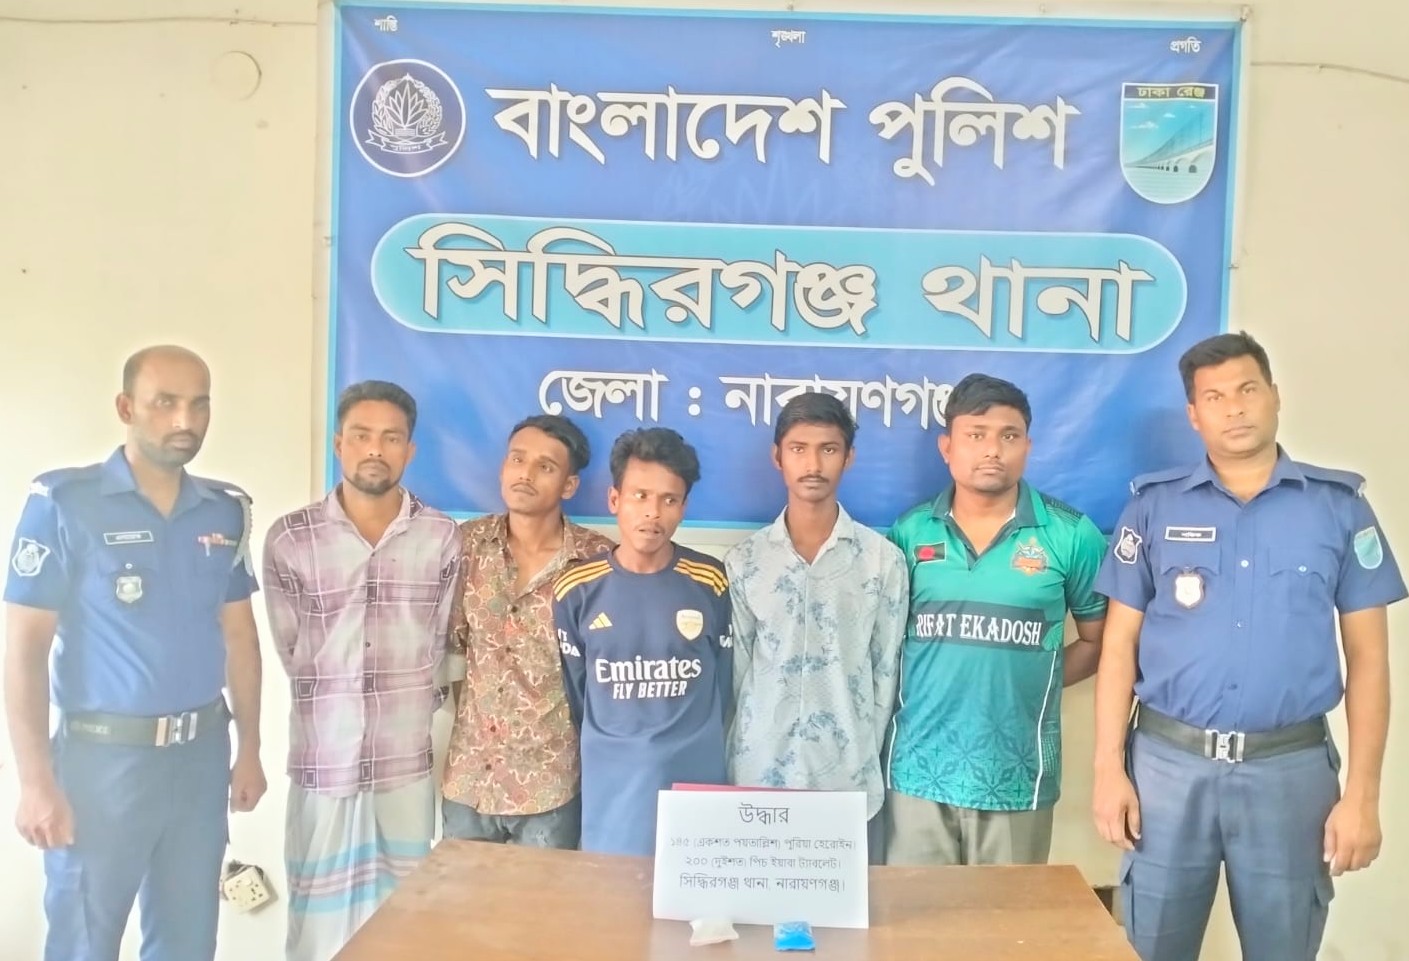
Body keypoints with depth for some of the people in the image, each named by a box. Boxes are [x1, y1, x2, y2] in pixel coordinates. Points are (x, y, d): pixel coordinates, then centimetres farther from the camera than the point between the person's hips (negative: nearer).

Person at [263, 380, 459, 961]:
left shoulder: (442, 538, -1)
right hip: (323, 762, -1)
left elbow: (438, 645, 6)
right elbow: (292, 651, 3)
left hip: (408, 762, 1)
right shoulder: (289, 539, -3)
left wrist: (405, 703, 7)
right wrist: (335, 700, 3)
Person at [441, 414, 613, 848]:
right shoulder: (467, 543, -1)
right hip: (468, 777, 3)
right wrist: (471, 712, 3)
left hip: (550, 785, -3)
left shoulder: (597, 560, -10)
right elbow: (451, 642, 7)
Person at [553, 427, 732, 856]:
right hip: (610, 786, 0)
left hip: (694, 780, 0)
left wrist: (687, 743, 9)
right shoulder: (576, 590, -5)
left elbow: (723, 683, 4)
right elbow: (575, 692, 6)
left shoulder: (710, 582, -6)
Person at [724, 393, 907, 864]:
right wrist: (736, 766, 2)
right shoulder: (742, 561, 1)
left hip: (850, 784, -1)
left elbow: (886, 674, 2)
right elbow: (734, 671, 4)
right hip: (758, 778, 1)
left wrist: (864, 757, 1)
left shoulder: (884, 560, -2)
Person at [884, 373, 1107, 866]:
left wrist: (1036, 679, -3)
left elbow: (1099, 640, 5)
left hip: (1017, 778, -1)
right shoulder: (909, 532, 2)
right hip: (919, 770, 1)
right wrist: (907, 688, -2)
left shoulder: (1070, 534, -3)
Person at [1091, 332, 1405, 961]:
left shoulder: (1340, 505, 1)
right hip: (1167, 762, 0)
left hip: (1291, 767, 0)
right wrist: (1109, 768, -4)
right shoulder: (1154, 505, 1)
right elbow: (1121, 643, 2)